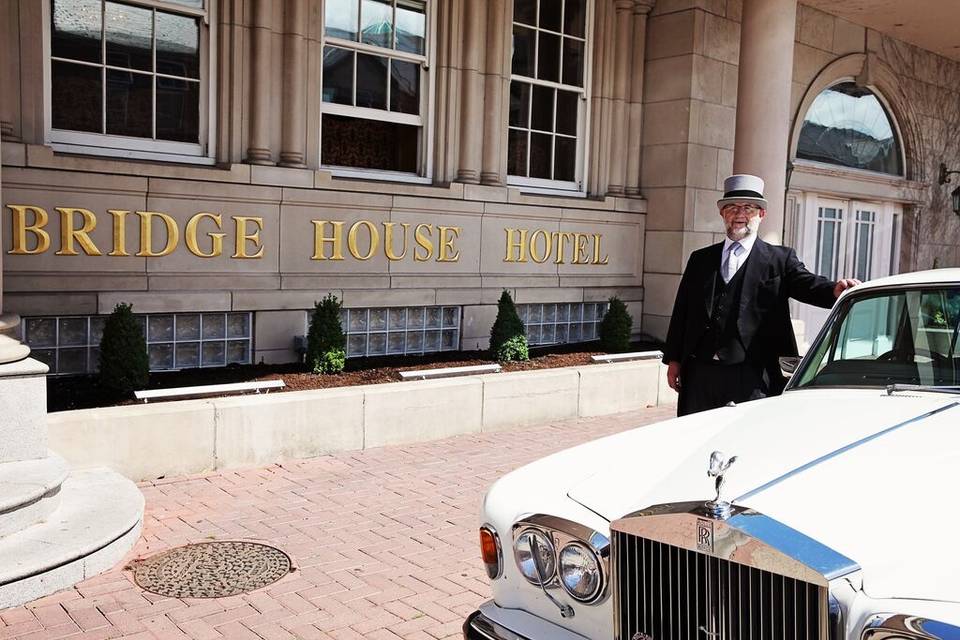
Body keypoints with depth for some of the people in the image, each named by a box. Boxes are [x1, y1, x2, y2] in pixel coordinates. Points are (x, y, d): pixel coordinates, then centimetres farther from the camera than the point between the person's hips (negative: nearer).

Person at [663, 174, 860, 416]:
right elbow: (681, 311, 14)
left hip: (752, 378, -3)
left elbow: (807, 284, -9)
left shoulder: (780, 259, 8)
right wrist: (673, 360, 9)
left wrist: (835, 289, -32)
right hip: (700, 372, 3)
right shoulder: (700, 260, 15)